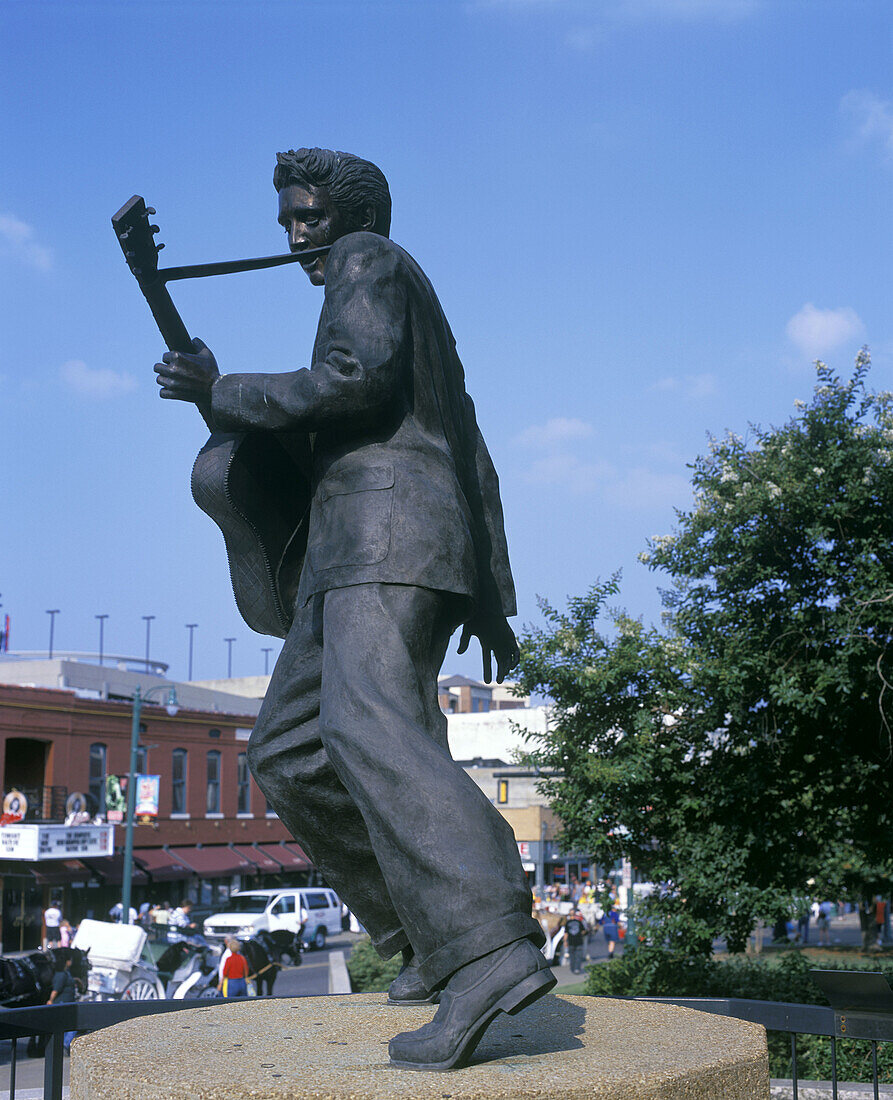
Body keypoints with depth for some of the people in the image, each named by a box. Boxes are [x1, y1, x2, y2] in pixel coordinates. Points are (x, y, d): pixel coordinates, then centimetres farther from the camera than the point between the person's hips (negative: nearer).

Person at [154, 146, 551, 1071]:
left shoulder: (370, 261, 7)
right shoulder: (422, 323, 34)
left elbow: (357, 373, -13)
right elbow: (474, 463, 28)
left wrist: (225, 394, -4)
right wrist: (489, 592, 24)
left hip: (386, 523, -10)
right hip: (349, 558, 10)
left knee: (368, 724, -28)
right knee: (288, 753, 8)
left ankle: (491, 955, -41)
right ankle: (431, 940, 6)